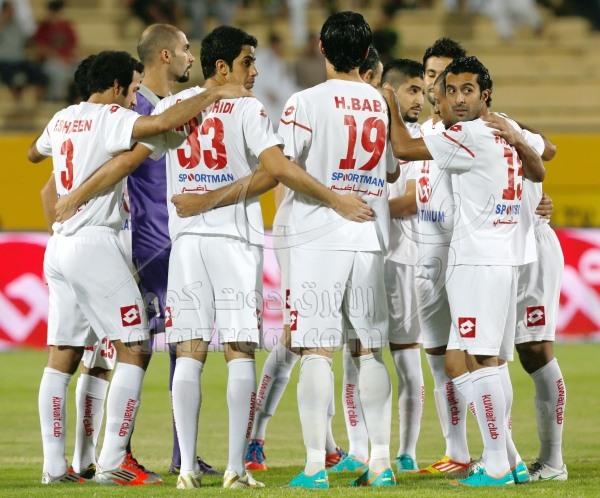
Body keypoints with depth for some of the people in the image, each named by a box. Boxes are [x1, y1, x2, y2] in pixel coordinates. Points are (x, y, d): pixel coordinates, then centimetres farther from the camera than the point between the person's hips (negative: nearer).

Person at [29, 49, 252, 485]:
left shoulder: (62, 120, 14)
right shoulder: (111, 118, -9)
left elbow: (34, 153, 35)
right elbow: (165, 122, -27)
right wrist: (215, 94, -15)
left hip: (59, 245, 8)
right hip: (95, 242, -8)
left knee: (62, 358, 9)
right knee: (135, 351, -4)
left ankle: (54, 466, 8)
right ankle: (112, 463, -9)